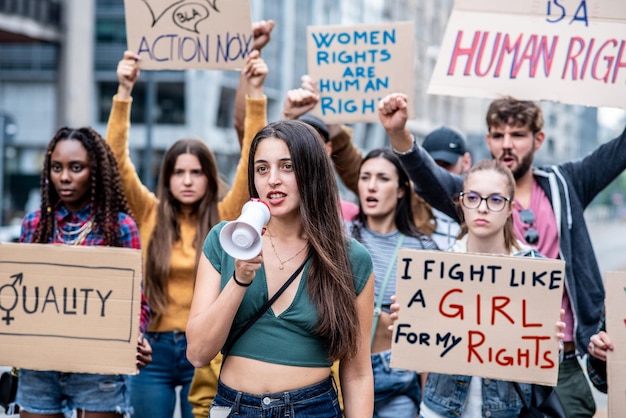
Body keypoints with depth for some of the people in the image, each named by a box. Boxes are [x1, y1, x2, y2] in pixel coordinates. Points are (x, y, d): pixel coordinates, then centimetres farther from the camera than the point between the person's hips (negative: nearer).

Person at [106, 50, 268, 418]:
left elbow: (252, 159, -7)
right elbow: (117, 159, -5)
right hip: (154, 349, 1)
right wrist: (124, 91, -13)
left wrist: (256, 93, -15)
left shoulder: (224, 219, 1)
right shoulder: (150, 214, 4)